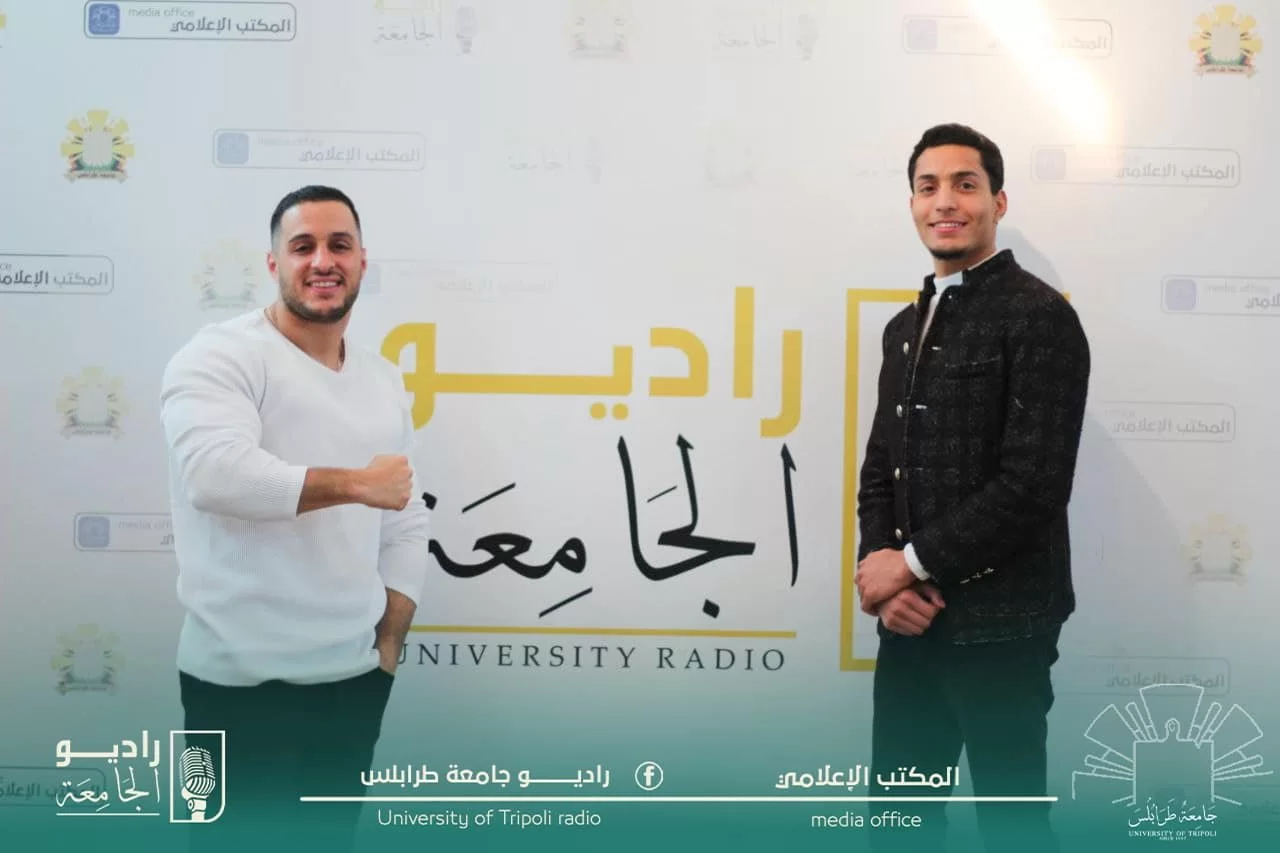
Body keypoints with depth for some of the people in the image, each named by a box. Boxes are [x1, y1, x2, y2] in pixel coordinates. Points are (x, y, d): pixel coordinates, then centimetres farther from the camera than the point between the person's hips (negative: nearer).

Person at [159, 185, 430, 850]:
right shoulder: (221, 356, -9)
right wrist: (356, 483, -20)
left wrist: (388, 649, 6)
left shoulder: (384, 380, 11)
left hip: (355, 678, 6)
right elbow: (215, 472, -28)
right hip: (243, 681, -6)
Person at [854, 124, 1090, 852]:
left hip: (997, 625, -7)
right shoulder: (907, 327, 14)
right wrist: (882, 572, -4)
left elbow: (1035, 483, -17)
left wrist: (912, 564, -13)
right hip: (911, 621, 7)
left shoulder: (1039, 316, -9)